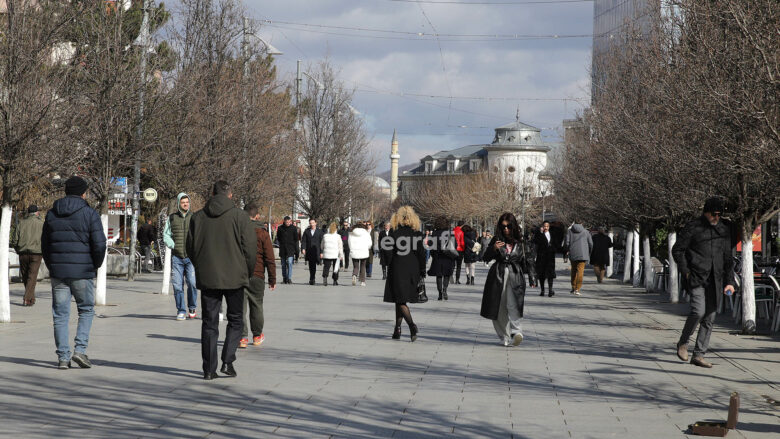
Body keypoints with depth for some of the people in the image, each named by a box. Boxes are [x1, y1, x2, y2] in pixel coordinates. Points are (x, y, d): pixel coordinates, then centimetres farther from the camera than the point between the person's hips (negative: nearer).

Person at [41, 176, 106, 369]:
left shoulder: (51, 214, 9)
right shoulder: (89, 214, -5)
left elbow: (44, 245, 13)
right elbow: (99, 244, -10)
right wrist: (96, 265, 6)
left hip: (57, 272, 3)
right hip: (82, 273, -3)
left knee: (60, 315, 6)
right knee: (86, 310, 11)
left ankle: (63, 357, 4)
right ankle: (80, 349, -2)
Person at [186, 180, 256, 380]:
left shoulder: (198, 217, 3)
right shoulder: (239, 216, -7)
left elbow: (190, 247, 9)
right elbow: (250, 247, -7)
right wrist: (248, 272, 8)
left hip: (207, 279, 2)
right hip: (234, 277, -2)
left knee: (209, 323, 8)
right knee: (235, 320, 12)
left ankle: (209, 369, 7)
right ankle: (227, 361, -2)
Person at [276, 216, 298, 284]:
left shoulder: (293, 228, 1)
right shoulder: (280, 228, 4)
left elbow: (296, 238, 8)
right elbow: (278, 238, 13)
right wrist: (281, 244, 5)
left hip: (290, 248, -2)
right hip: (282, 248, 2)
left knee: (289, 263, -14)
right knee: (283, 264, 7)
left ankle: (289, 278, -15)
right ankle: (284, 278, 15)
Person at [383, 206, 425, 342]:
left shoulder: (395, 233, -8)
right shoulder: (417, 233, 2)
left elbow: (390, 254, -7)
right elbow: (421, 253, 3)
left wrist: (388, 269, 4)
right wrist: (422, 273, 8)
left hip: (398, 270, -4)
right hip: (412, 271, 4)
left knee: (400, 300, -3)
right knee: (401, 300, 16)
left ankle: (412, 325, -23)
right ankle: (397, 328, 19)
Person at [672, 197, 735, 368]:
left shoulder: (724, 230, 13)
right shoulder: (693, 227, -2)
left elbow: (727, 258, 19)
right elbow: (677, 250, 1)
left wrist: (729, 281, 11)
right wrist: (685, 272, -7)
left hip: (714, 280, 5)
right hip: (696, 277, -5)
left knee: (709, 318, 2)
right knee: (698, 311, -19)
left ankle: (699, 355, 8)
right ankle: (683, 343, 5)